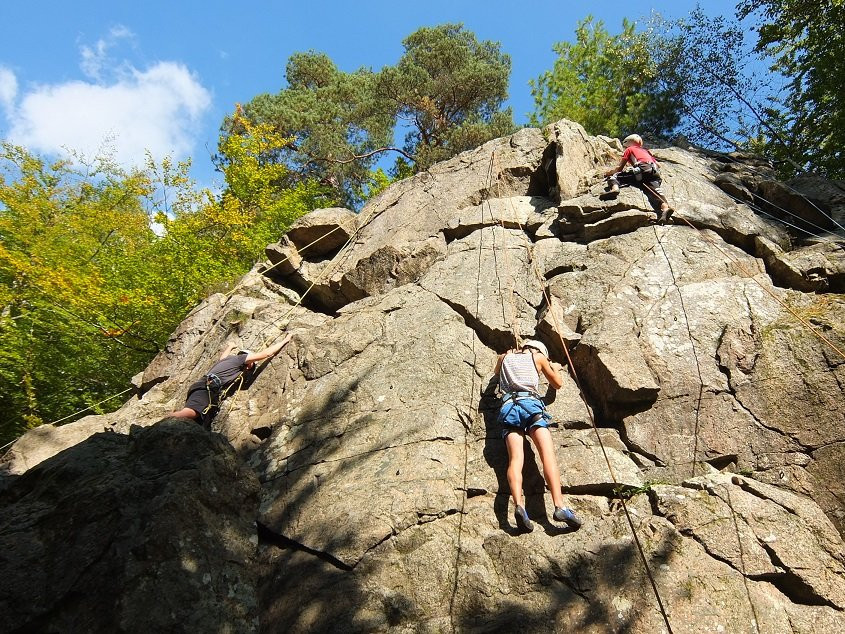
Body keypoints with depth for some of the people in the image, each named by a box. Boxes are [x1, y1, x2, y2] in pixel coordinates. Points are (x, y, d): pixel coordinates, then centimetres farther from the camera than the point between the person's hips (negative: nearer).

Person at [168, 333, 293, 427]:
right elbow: (265, 353, 13)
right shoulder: (239, 358, 14)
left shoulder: (226, 359, 36)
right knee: (190, 413, -37)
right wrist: (284, 341, 23)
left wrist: (231, 346, 86)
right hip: (205, 388, -9)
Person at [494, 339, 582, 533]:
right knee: (548, 453, -15)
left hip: (508, 407, 3)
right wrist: (555, 368, 51)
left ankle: (519, 505, -37)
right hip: (530, 404, -2)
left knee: (515, 458, -14)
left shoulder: (505, 357, 28)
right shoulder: (538, 357, 21)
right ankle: (559, 506, -32)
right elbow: (557, 384, 31)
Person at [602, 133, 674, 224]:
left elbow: (619, 168, 21)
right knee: (655, 191, -20)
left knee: (614, 176, 2)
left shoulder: (629, 149, 27)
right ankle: (665, 208, -51)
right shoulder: (645, 151, 42)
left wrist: (608, 172, 37)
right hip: (654, 172, 5)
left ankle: (614, 188, -33)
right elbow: (658, 165, 38)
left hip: (641, 169, -4)